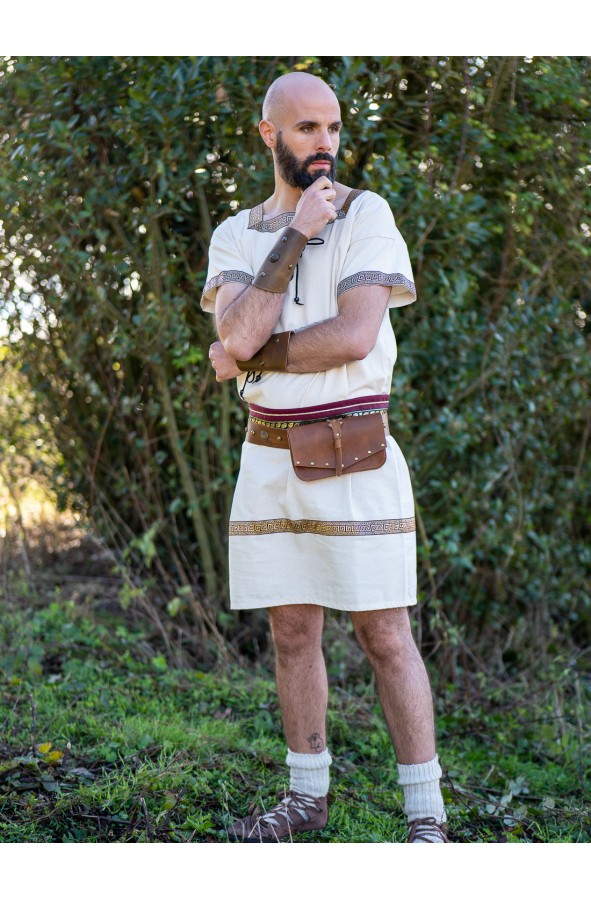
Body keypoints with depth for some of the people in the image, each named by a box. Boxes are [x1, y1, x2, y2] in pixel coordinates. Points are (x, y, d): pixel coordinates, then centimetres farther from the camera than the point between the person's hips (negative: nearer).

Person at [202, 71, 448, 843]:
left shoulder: (366, 215, -5)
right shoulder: (235, 238, 8)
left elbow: (355, 337, -18)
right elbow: (240, 335, -12)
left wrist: (246, 361, -8)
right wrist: (295, 235, -15)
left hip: (354, 460, -4)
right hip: (269, 460, 4)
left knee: (385, 637, -3)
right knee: (293, 634, 11)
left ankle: (427, 817, 6)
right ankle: (307, 798, 25)